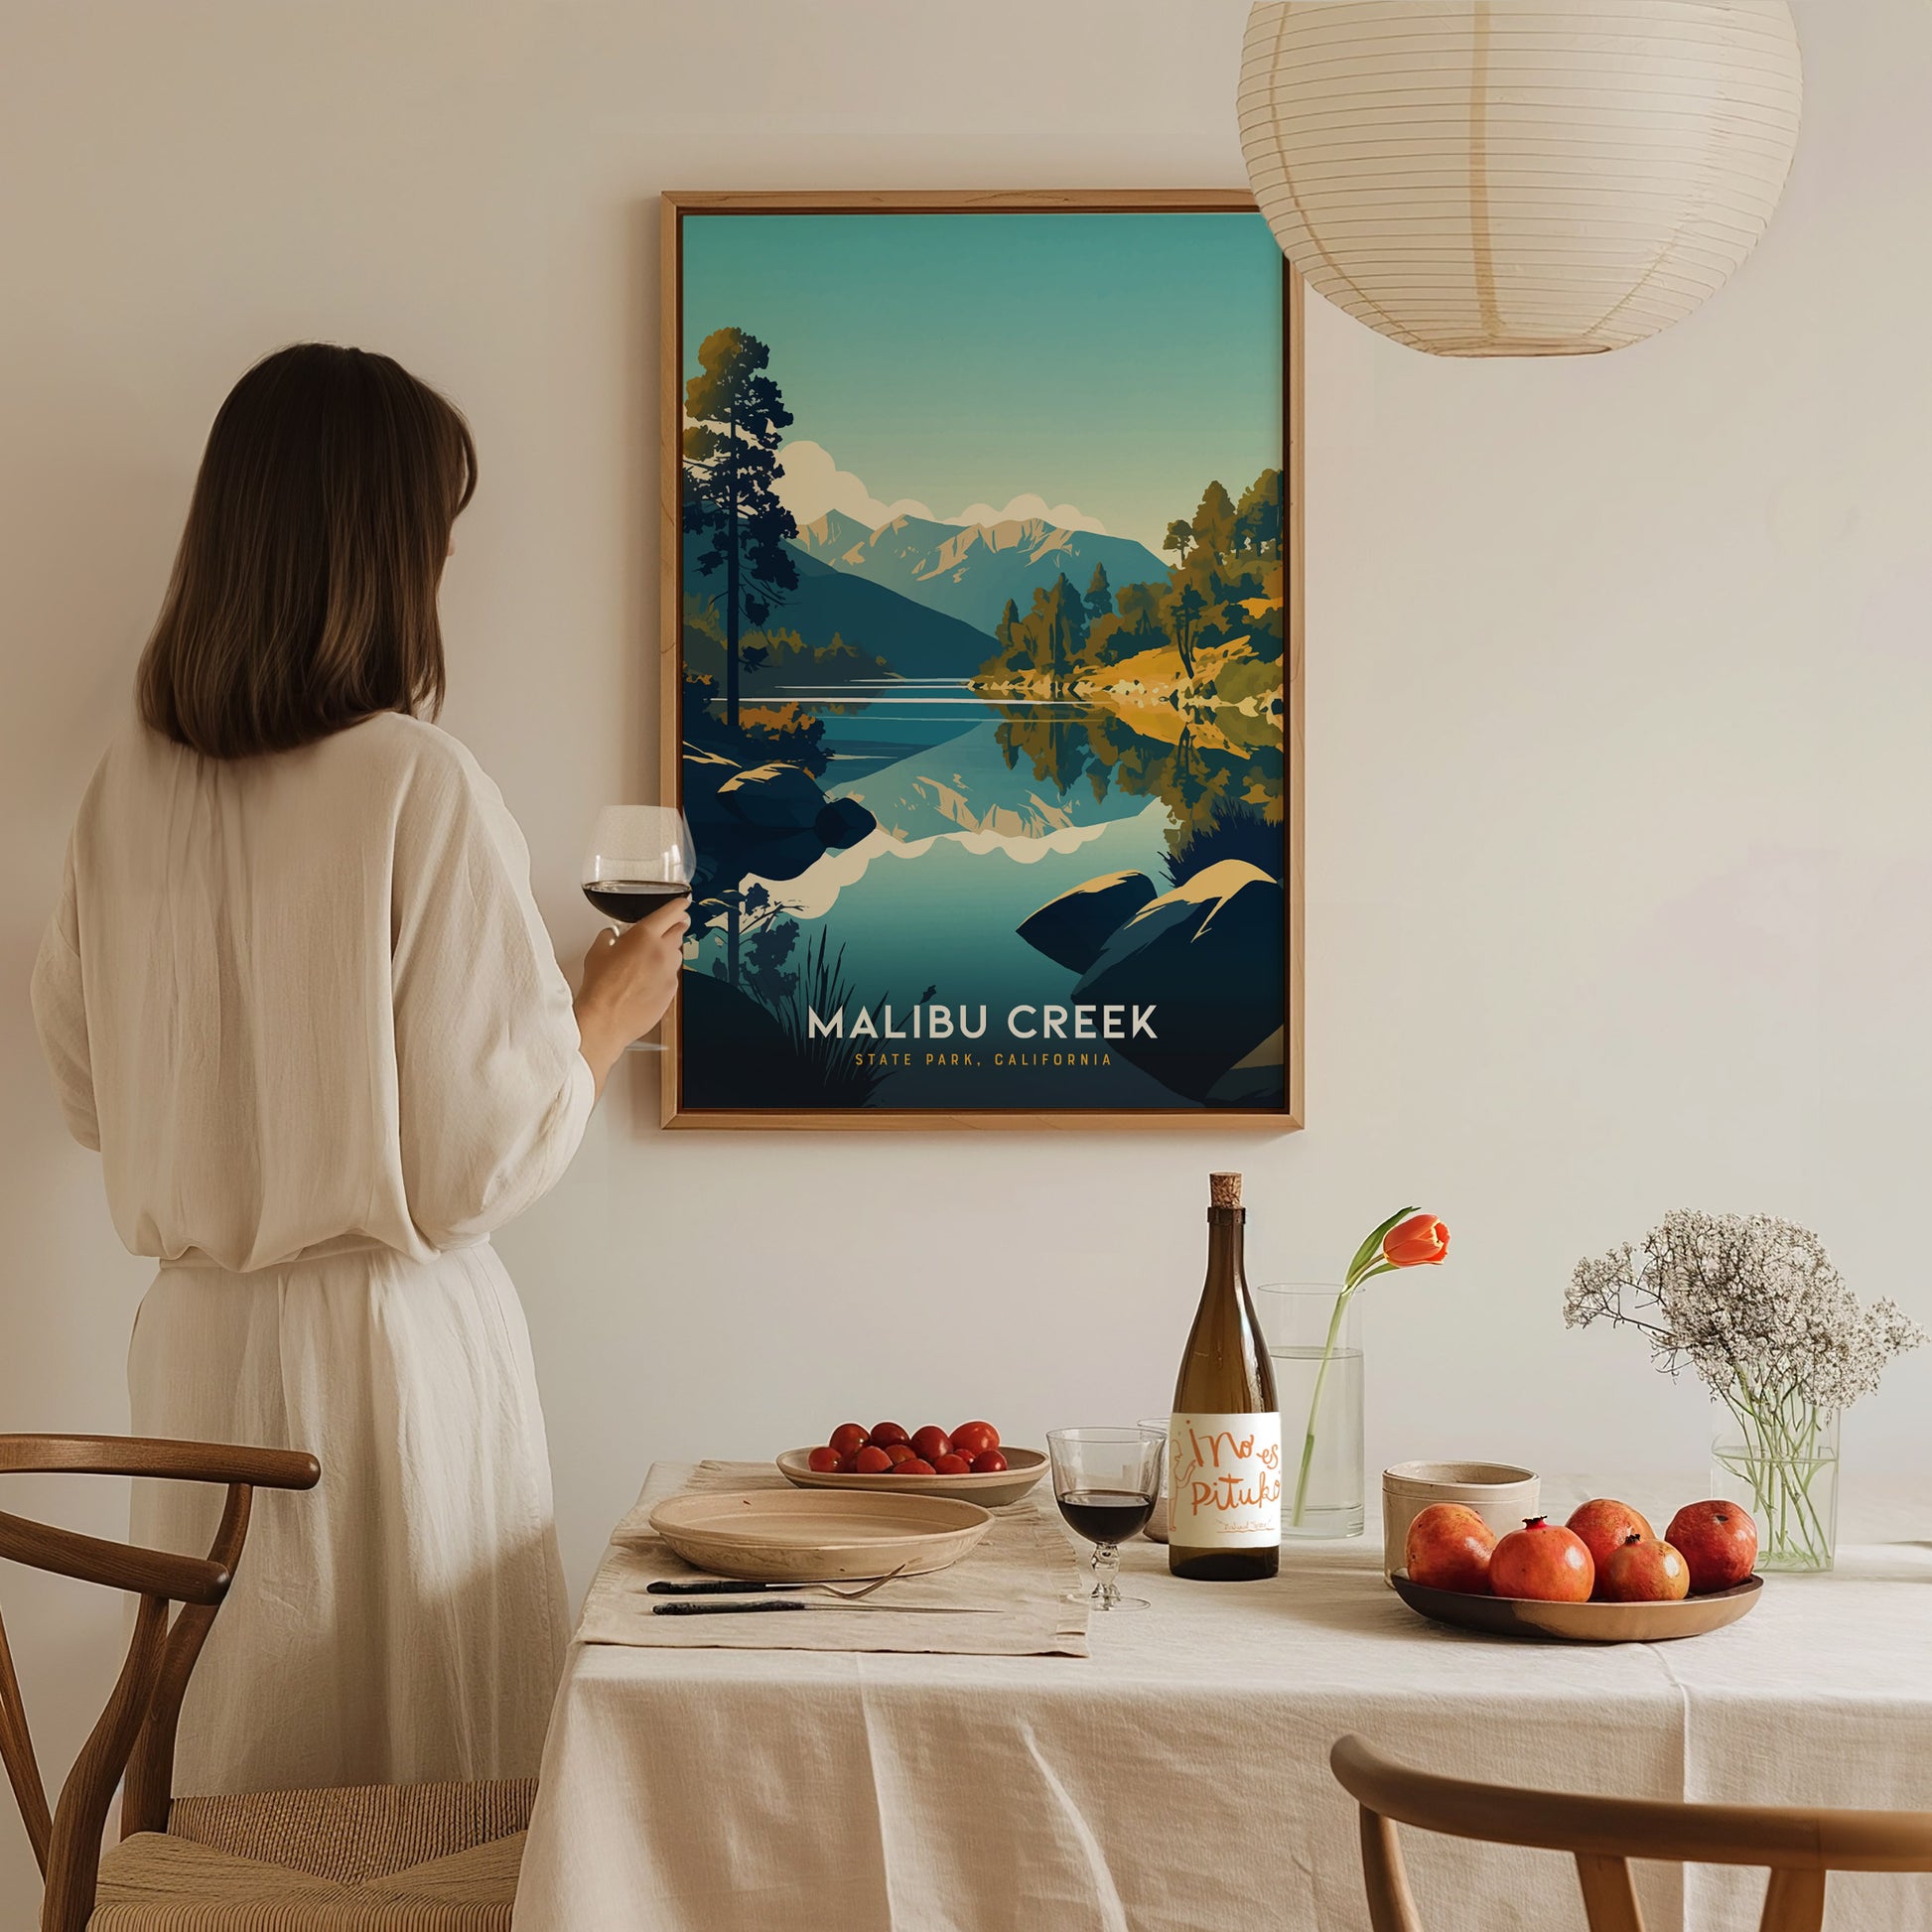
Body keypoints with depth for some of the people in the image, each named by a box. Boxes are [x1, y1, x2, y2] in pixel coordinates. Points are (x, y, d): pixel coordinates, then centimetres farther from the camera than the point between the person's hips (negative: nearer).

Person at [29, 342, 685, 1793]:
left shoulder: (132, 785, 0)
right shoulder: (421, 788, -16)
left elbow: (90, 1091, 11)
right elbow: (485, 1156, -14)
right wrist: (610, 1014, 2)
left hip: (196, 1343, 6)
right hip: (389, 1343, -6)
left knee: (234, 1776, 16)